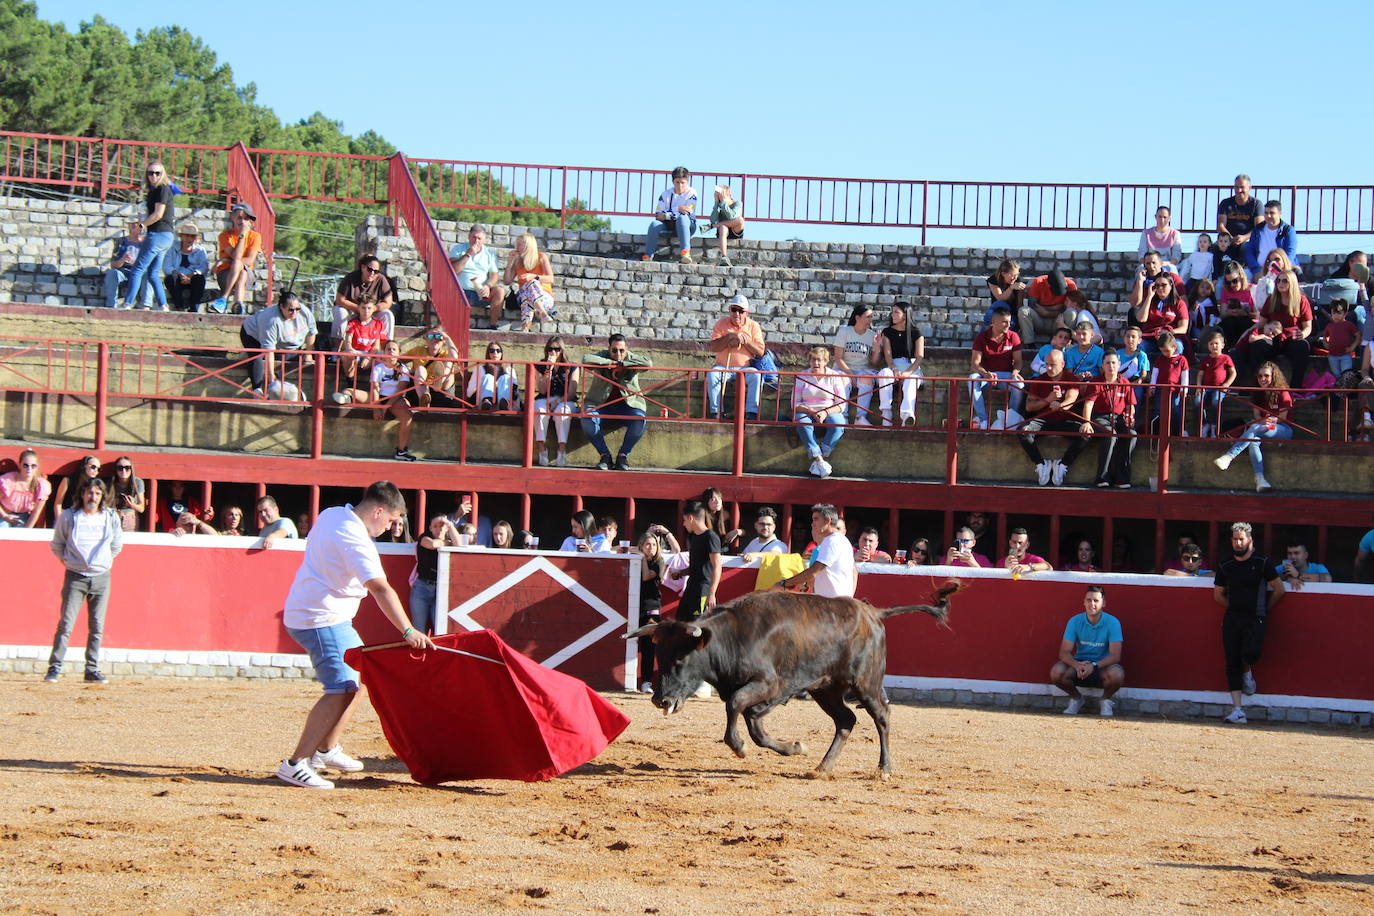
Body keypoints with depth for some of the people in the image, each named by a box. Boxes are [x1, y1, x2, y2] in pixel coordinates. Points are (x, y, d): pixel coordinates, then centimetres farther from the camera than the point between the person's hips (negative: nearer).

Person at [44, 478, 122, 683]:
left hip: (101, 577, 2)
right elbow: (57, 545, 13)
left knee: (97, 627, 3)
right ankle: (54, 668, -4)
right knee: (65, 624, -7)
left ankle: (92, 670, 8)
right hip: (75, 577, -2)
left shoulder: (111, 518, 4)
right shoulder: (68, 517, 0)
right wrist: (67, 561, 10)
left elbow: (117, 545, 19)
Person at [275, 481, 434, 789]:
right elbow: (380, 589, -30)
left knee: (358, 673, 21)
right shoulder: (356, 540, -21)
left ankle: (327, 750, 27)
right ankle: (295, 765, -19)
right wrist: (408, 631, -37)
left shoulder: (331, 515, 9)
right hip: (321, 620, -11)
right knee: (342, 690, -16)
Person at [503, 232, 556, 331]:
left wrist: (533, 277, -21)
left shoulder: (541, 257, 7)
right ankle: (543, 313, -58)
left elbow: (550, 279, -5)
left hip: (545, 296, -2)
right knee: (532, 283, -33)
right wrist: (510, 262, 4)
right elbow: (507, 281, 9)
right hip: (523, 297, 2)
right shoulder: (517, 261, 15)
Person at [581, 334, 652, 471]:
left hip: (627, 406, 0)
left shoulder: (631, 358, 4)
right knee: (587, 419, -31)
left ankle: (623, 456, -10)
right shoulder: (602, 356, 3)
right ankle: (605, 455, -15)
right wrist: (609, 362, -17)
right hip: (601, 406, 0)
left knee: (640, 421, -31)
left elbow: (648, 363, -16)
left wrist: (622, 364, -16)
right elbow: (586, 359, -17)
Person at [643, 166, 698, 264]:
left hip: (688, 225, -3)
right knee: (654, 224, -27)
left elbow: (688, 212, -16)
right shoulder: (666, 193, 4)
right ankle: (647, 256, -27)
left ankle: (685, 251, -52)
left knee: (682, 217, -37)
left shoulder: (691, 194, -4)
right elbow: (658, 215, -3)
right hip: (668, 225, 3)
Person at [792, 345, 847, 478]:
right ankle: (819, 460, -41)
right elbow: (795, 403, 3)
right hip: (806, 412, 0)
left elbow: (841, 405, 1)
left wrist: (826, 413, -18)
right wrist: (812, 412, -15)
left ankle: (817, 461, -33)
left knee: (838, 424, -34)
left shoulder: (834, 377, 5)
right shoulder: (802, 377, 7)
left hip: (830, 412, 0)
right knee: (802, 424, -35)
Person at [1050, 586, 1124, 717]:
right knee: (1056, 672, -28)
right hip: (1079, 663, 2)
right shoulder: (1075, 621, -6)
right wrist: (1077, 665, -34)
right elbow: (1064, 652, -10)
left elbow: (1115, 655, -18)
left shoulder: (1112, 623, -12)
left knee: (1116, 675, -37)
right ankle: (1076, 698, 5)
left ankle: (1106, 700, 0)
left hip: (1102, 666, -2)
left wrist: (1094, 666, -36)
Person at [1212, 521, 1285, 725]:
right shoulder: (1225, 566, 9)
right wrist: (1235, 608, 12)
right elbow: (1218, 595, 19)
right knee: (1232, 663, -2)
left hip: (1255, 619, -3)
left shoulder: (1261, 563, 0)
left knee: (1251, 653, -27)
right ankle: (1237, 710, 0)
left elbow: (1279, 589, 5)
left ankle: (1247, 672, 11)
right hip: (1231, 619, 3)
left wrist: (1265, 609, 9)